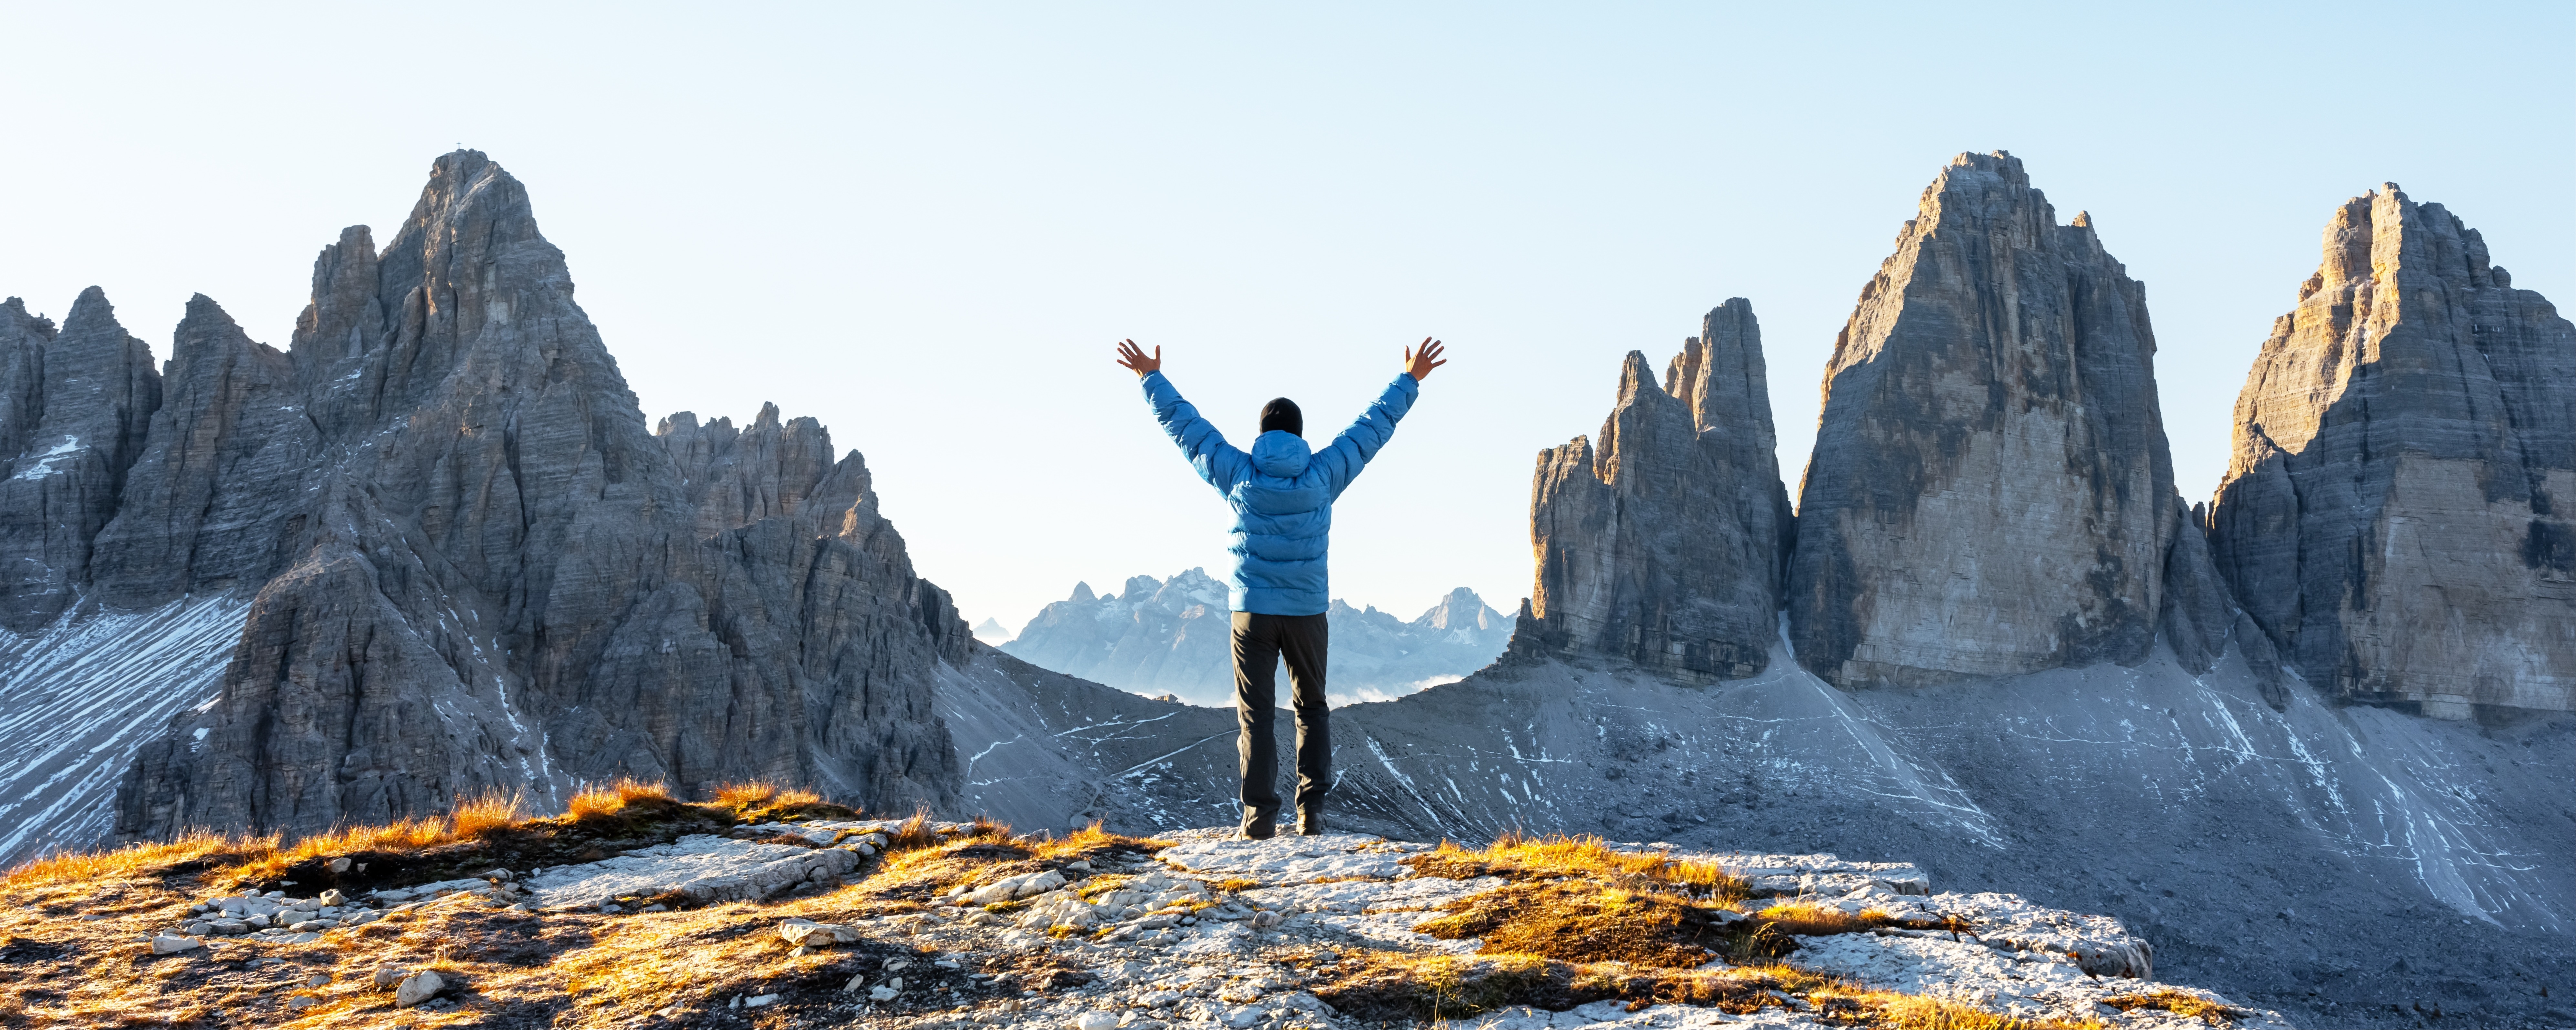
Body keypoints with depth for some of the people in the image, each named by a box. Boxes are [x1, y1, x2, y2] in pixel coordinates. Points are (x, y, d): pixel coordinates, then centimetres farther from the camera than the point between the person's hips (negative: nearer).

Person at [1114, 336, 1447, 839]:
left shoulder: (1239, 475, -3)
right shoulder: (1322, 475, -2)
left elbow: (1185, 426, 7)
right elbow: (1372, 427, 8)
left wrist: (1152, 378, 19)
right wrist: (1409, 381, 19)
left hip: (1250, 610, -1)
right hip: (1306, 611, 1)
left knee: (1256, 714, 3)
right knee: (1312, 708, 14)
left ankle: (1260, 813, -3)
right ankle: (1312, 806, 5)